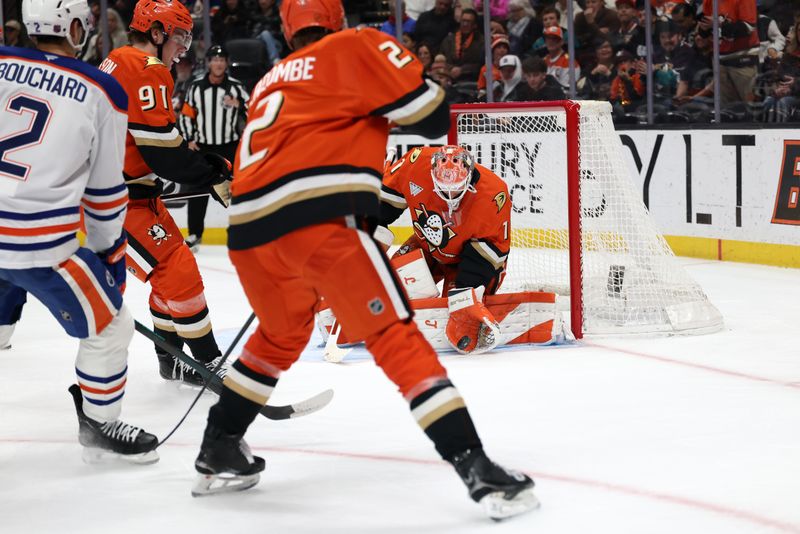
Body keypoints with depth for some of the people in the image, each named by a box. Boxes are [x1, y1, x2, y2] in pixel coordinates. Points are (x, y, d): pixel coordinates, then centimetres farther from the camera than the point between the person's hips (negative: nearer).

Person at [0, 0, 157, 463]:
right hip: (42, 244, -5)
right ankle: (99, 426, 23)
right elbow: (105, 191, 2)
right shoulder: (102, 93, -4)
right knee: (110, 328, 14)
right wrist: (109, 253, 15)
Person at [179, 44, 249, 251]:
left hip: (230, 147, -1)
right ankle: (194, 234, 13)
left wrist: (238, 104, -21)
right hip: (203, 147, 1)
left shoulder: (236, 87, -2)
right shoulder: (196, 87, 0)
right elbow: (186, 114, 7)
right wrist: (189, 139, -1)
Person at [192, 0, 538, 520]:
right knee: (396, 335, -4)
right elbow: (431, 116, 4)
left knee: (281, 334, 30)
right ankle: (475, 466, -11)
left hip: (249, 228, 6)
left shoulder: (270, 82, 30)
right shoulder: (355, 47, 10)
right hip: (320, 220, -6)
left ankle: (218, 452, 35)